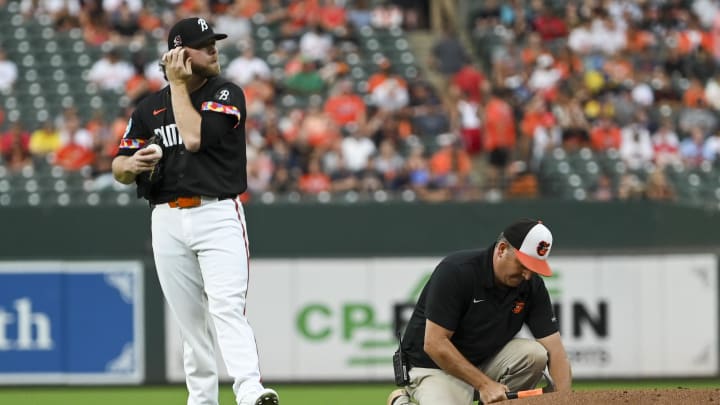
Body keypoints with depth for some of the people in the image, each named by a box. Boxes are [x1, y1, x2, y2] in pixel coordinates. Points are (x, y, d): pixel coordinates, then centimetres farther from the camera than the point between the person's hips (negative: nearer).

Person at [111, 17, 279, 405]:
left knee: (227, 308, -20)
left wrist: (179, 85, -6)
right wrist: (131, 164, -11)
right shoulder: (149, 107, 12)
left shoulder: (227, 95, 1)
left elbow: (194, 137, -15)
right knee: (190, 321, 7)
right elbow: (118, 169, 13)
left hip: (218, 216, -4)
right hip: (168, 223, 4)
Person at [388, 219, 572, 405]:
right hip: (435, 367, -5)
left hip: (486, 359, 5)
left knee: (535, 354, -21)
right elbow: (434, 344, -26)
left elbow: (554, 348, -10)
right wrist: (484, 384, -28)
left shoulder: (532, 285, -9)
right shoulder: (456, 271, -25)